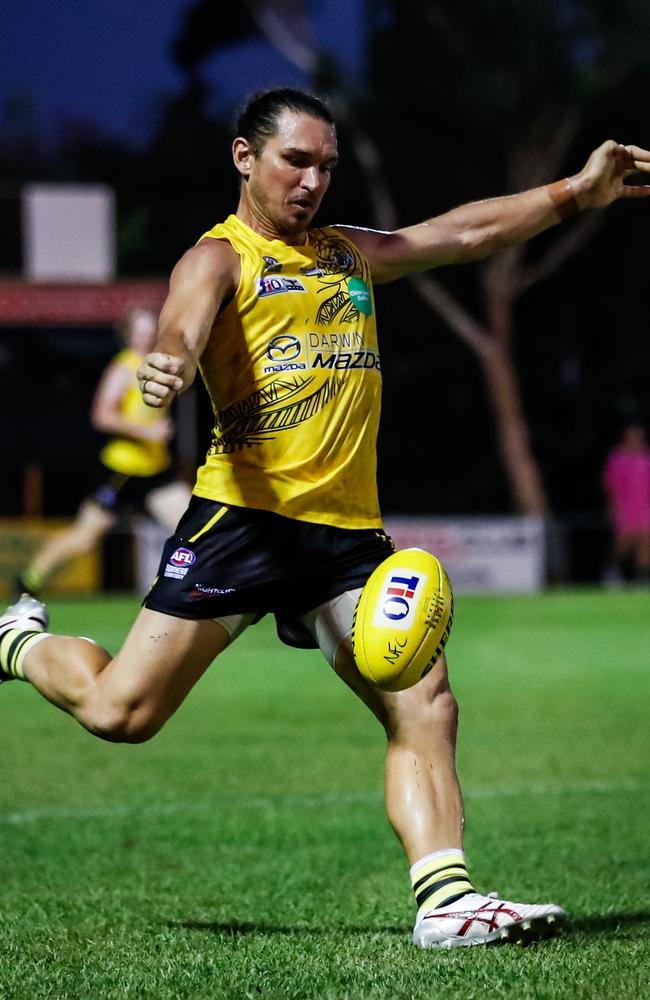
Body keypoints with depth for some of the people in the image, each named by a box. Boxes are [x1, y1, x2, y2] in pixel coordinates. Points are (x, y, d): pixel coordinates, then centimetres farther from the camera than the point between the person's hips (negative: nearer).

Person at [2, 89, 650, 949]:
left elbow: (466, 233, 28)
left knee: (426, 709, -8)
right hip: (244, 516, -6)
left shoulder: (350, 255, 22)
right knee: (121, 711, -5)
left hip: (348, 529, 6)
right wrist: (168, 368, -44)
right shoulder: (219, 258, 0)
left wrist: (574, 192, 20)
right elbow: (182, 332, -20)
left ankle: (446, 899, -10)